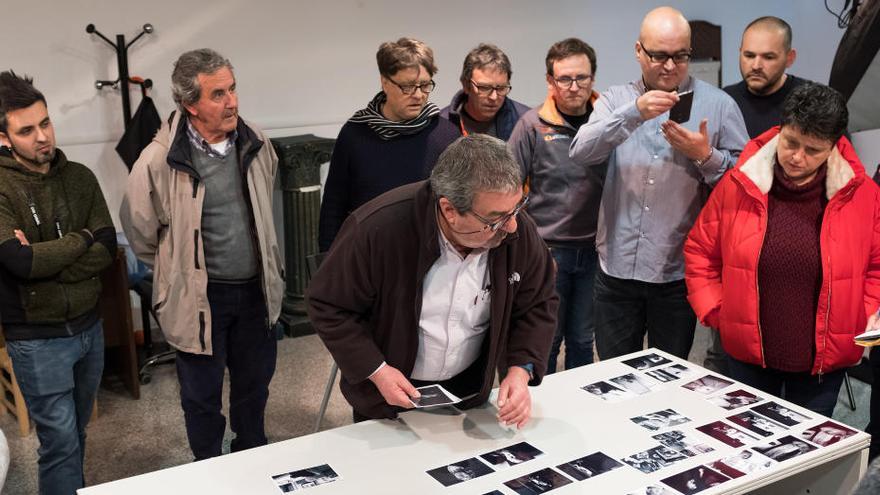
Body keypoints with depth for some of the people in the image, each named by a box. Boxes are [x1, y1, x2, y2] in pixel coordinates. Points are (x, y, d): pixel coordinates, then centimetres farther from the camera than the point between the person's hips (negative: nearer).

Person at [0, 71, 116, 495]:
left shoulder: (79, 177, 1)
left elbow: (108, 250, -6)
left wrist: (45, 259, -19)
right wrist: (82, 238, -12)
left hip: (89, 327, 5)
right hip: (37, 340, -5)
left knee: (77, 433, 19)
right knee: (61, 442, 2)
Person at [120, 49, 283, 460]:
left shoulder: (255, 143, -5)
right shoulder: (160, 160, -20)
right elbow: (139, 228, -5)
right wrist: (180, 271, 5)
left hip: (256, 289, 5)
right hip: (199, 297, -4)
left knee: (255, 384, 22)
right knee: (202, 395, 14)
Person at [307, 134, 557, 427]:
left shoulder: (519, 232, -20)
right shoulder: (378, 229, -31)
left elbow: (539, 306, -5)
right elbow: (328, 305, -18)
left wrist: (521, 370, -20)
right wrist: (376, 370, -25)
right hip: (388, 394, -2)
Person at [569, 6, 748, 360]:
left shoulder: (718, 105, 0)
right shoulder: (616, 100, 5)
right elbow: (581, 153, -12)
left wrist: (706, 157, -17)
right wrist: (634, 113, -23)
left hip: (678, 273, -1)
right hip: (616, 268, 1)